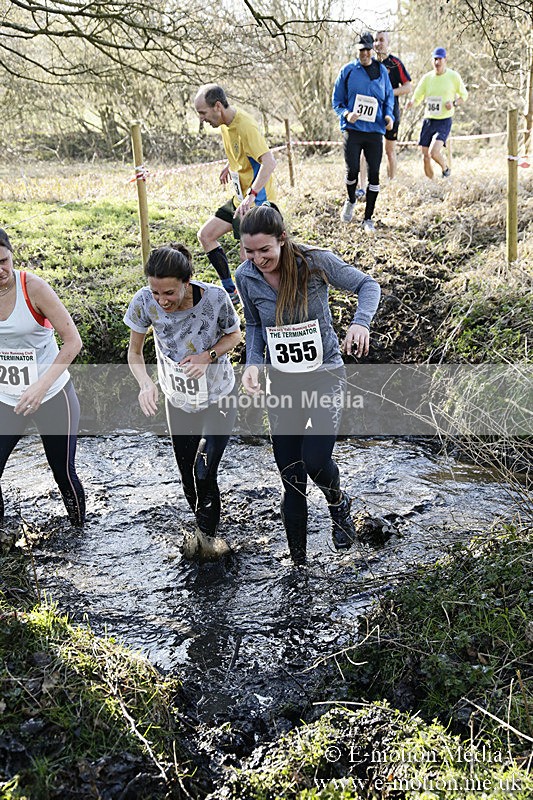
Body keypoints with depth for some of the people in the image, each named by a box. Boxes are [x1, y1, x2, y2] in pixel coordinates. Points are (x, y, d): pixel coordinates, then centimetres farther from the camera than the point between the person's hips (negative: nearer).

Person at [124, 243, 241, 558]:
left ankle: (208, 531, 23)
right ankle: (204, 526, 43)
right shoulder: (144, 302, -24)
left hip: (219, 398, -2)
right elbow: (135, 352, -10)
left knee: (205, 473, -7)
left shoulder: (214, 297, -29)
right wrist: (146, 383, -30)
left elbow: (235, 335, -8)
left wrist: (208, 356, -27)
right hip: (178, 400, 3)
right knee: (188, 476, 13)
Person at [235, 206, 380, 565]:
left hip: (325, 375, -3)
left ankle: (339, 503, 19)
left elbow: (367, 284, -6)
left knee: (316, 460, -20)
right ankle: (298, 561, 27)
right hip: (282, 381, 3)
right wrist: (253, 363, -8)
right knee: (291, 478, 6)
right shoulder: (247, 278, -7)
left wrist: (360, 322, -26)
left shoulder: (315, 261, -16)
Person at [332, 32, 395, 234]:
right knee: (352, 170, -6)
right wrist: (347, 114, -14)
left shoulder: (382, 71, 11)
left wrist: (389, 115, -1)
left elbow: (389, 97, 19)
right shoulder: (347, 71, 5)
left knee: (374, 175, -2)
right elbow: (337, 101, 7)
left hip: (375, 131, 2)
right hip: (352, 129, -2)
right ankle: (351, 201, 28)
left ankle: (368, 219, 8)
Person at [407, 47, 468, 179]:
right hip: (428, 120, 4)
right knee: (426, 158, 2)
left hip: (444, 121, -4)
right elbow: (417, 98, 8)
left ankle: (445, 168, 9)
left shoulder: (454, 76, -1)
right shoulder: (427, 77, 6)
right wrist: (412, 102, -17)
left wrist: (454, 103, -10)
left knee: (434, 152, -23)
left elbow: (464, 95, 11)